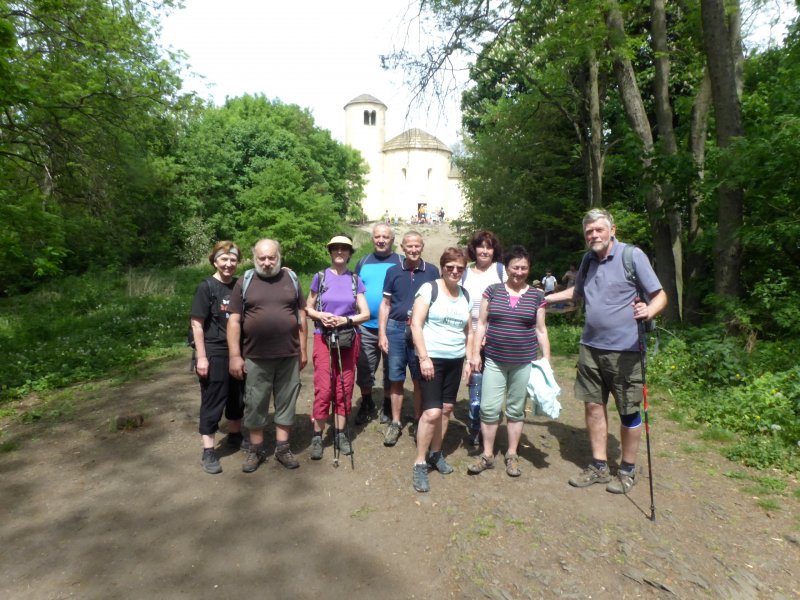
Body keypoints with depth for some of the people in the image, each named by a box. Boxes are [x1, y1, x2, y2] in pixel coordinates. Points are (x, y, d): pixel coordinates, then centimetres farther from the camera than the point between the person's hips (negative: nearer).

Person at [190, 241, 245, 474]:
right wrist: (201, 357, -14)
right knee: (213, 401, 3)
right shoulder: (207, 286, -9)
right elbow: (197, 324, -10)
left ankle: (234, 436, 36)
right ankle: (208, 451, 14)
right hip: (215, 353, -5)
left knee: (238, 396, 16)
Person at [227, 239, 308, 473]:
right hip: (255, 357, -1)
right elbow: (234, 321, -2)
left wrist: (303, 349, 5)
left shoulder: (291, 279, 5)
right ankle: (256, 450, 26)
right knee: (255, 405, 9)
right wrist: (235, 355, -6)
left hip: (288, 355, 1)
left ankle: (282, 448, 24)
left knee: (286, 403, 9)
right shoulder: (244, 282, 0)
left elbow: (301, 316, 7)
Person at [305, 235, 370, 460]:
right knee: (323, 390, -5)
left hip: (348, 340, 2)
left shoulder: (355, 280, 4)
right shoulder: (320, 277, 2)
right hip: (324, 338, -2)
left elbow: (365, 314, 2)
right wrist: (320, 315, -14)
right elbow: (307, 308, 6)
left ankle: (340, 434, 20)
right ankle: (317, 436, 10)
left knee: (344, 388, 7)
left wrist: (346, 319, -15)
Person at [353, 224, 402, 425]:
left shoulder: (401, 263, 0)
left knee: (391, 370, 10)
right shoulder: (363, 262, 8)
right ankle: (366, 405, 30)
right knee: (364, 369, 10)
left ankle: (388, 407, 27)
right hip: (366, 327, 3)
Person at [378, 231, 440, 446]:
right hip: (396, 329, 1)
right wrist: (382, 334, 0)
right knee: (396, 378, 7)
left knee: (420, 379, 7)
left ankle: (418, 419, 22)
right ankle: (395, 422, 19)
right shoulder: (393, 271, 4)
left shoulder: (432, 271, 2)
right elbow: (385, 304, 7)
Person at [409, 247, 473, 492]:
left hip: (455, 360, 6)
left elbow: (469, 331, 17)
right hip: (432, 358, -6)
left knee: (446, 409, 11)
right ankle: (420, 463, 5)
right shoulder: (429, 289, -8)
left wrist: (469, 360, 10)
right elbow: (415, 324, -12)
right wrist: (424, 357, -17)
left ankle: (435, 453, 30)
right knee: (432, 412, -10)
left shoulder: (465, 295, 9)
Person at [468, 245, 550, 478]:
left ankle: (512, 455, 26)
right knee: (489, 408, 0)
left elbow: (541, 330, 7)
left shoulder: (536, 296, 2)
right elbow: (481, 324, 3)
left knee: (516, 410, 11)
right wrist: (475, 353, -2)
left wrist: (547, 360, 4)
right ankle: (487, 455, 17)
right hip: (495, 360, 0)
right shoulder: (492, 291, 0)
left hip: (524, 363, 1)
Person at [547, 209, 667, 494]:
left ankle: (628, 470, 25)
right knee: (593, 405, 11)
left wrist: (649, 311, -32)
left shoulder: (632, 255, -10)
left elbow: (660, 295, -11)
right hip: (591, 347, 6)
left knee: (629, 412, 7)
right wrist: (545, 298, 25)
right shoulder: (588, 260, 10)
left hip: (625, 350, -6)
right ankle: (599, 466, 25)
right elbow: (577, 291, 28)